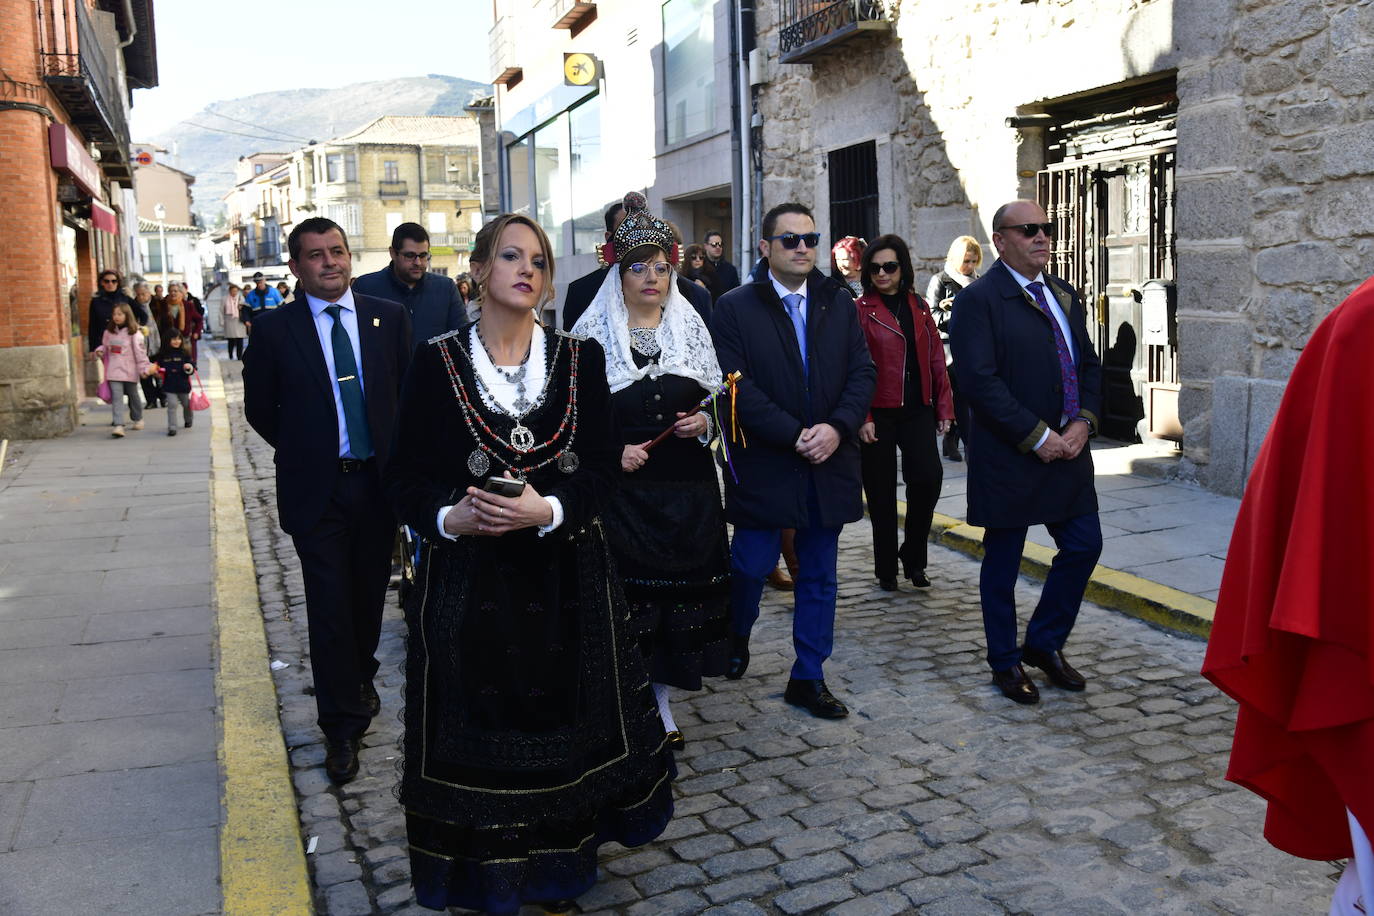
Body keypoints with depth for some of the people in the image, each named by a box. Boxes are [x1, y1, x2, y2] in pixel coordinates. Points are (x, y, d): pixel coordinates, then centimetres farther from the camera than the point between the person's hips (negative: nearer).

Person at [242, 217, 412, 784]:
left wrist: (398, 456, 2)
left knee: (369, 596, 16)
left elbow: (410, 393, 7)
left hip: (379, 479, 2)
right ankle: (342, 726, 13)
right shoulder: (273, 329, -3)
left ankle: (361, 680, 41)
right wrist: (304, 451, 4)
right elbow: (259, 409, 5)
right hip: (317, 488, -2)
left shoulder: (389, 318, 1)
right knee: (330, 606, 1)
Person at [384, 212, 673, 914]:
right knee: (476, 733, 6)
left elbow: (604, 463, -2)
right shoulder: (437, 361, -1)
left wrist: (548, 510, -19)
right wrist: (448, 518, -20)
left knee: (561, 725, 10)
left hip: (564, 577, 1)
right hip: (467, 580, -1)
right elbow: (405, 474, 0)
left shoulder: (580, 358, 2)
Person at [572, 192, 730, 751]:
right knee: (626, 589, -2)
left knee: (679, 589, 7)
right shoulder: (592, 332, 0)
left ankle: (661, 704, 23)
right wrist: (611, 452, -13)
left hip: (686, 487, 3)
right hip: (621, 488, -3)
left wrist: (703, 422, -6)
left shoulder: (691, 327, 8)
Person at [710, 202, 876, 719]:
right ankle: (736, 638, 35)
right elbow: (737, 387, -12)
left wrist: (837, 428, -13)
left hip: (829, 462, 4)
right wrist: (794, 435, -17)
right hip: (763, 464, -4)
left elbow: (862, 373, 4)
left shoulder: (839, 304, 8)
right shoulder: (734, 308, -4)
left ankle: (808, 678, 23)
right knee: (752, 565, 4)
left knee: (820, 576, 10)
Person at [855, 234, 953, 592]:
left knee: (928, 478, -11)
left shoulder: (919, 307, 10)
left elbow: (936, 359, 12)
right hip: (878, 414, -3)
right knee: (881, 493, 4)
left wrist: (943, 407, 7)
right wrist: (861, 418, -14)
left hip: (918, 410, 3)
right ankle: (886, 569, 20)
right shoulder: (860, 310, -3)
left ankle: (913, 557, 11)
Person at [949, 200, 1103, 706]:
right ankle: (1005, 661, 23)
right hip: (1008, 457, -7)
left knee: (1083, 547, 9)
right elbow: (980, 380, -19)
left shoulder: (1065, 295, 13)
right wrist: (1036, 436, -19)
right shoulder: (978, 299, -11)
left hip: (1066, 450, 7)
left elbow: (1089, 364, 15)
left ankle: (1045, 643, 29)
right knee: (1003, 561, 6)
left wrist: (1082, 422, -3)